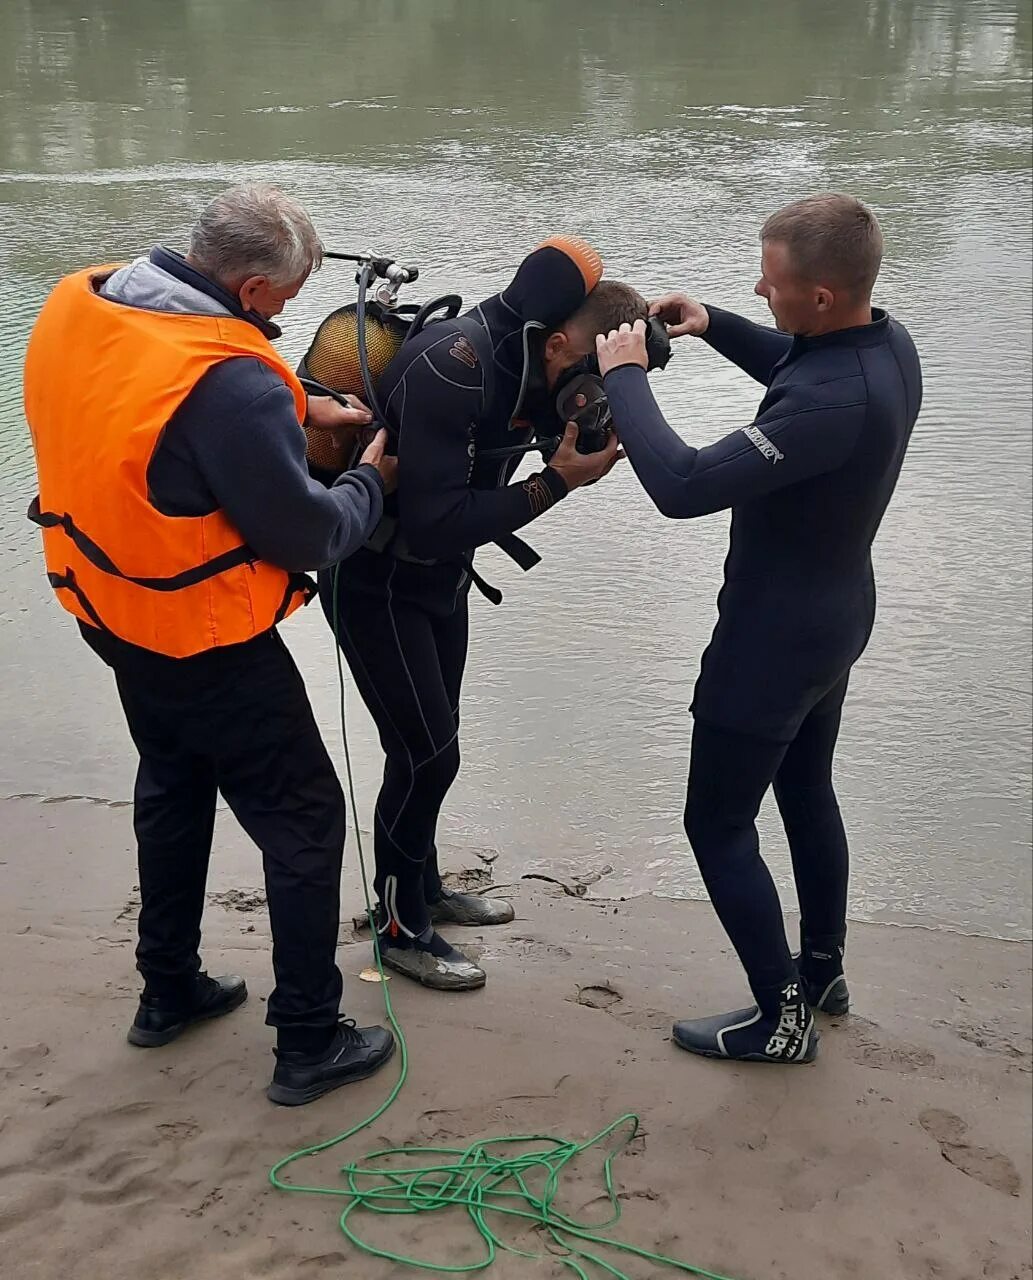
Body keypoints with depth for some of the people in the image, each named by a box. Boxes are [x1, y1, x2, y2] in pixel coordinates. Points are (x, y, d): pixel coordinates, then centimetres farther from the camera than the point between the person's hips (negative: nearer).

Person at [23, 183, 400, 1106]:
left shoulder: (78, 304, -6)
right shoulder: (232, 382, -32)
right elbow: (308, 536, -21)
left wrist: (298, 409, 6)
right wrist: (371, 482, -2)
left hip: (112, 607, 9)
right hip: (205, 641, -8)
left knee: (173, 788, 27)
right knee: (304, 822, 8)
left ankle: (169, 993, 42)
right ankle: (310, 1043, 18)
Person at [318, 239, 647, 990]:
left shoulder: (522, 359, -8)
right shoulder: (449, 372, -33)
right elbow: (432, 525, -36)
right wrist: (555, 483, -35)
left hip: (442, 575, 8)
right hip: (377, 584, -8)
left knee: (434, 743, 19)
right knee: (425, 753, -3)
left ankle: (423, 887, 37)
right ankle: (401, 927, 15)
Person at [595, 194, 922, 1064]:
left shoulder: (833, 404, -37)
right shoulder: (888, 342, -6)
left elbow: (682, 487, -36)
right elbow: (796, 370, 17)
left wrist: (624, 375, -23)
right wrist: (713, 326, 1)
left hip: (774, 640, -10)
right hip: (835, 616, 10)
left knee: (718, 825, 6)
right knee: (806, 791, 26)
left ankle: (781, 1019, 18)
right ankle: (824, 969, 42)